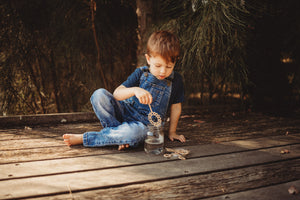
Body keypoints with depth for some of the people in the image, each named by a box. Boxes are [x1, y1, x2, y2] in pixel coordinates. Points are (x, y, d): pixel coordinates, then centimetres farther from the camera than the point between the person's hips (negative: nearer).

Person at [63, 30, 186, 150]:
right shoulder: (140, 73, -4)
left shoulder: (176, 80, -3)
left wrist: (172, 132, 12)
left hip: (144, 125, -1)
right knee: (99, 94, -22)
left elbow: (176, 106, 9)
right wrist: (134, 90, -33)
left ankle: (83, 138, -23)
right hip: (125, 113, 2)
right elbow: (116, 94, -13)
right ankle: (118, 131, -21)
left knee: (133, 133, -40)